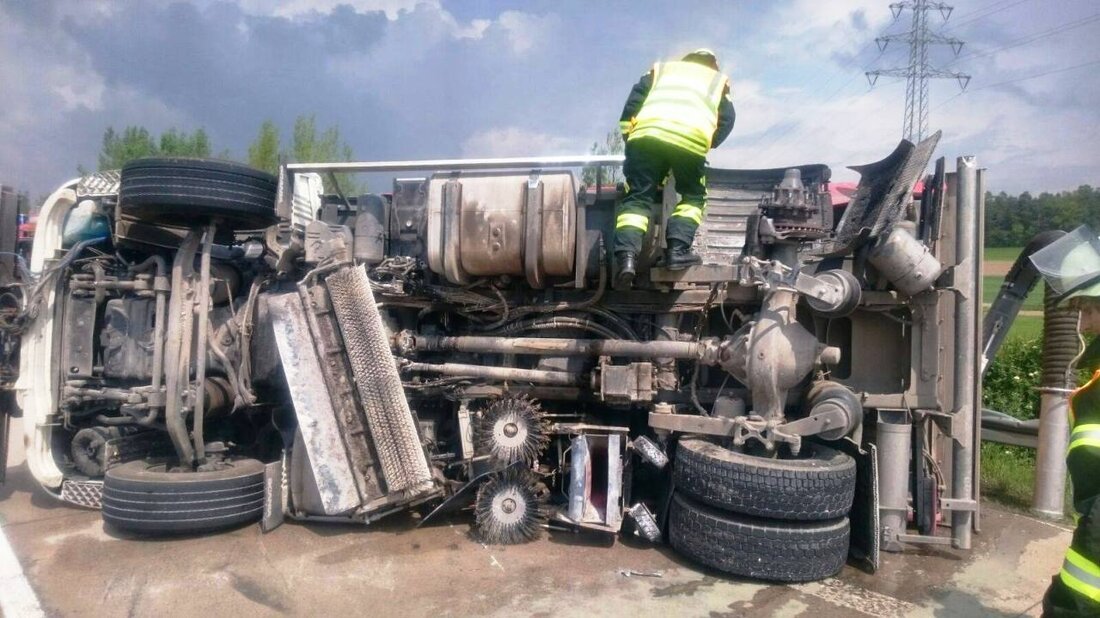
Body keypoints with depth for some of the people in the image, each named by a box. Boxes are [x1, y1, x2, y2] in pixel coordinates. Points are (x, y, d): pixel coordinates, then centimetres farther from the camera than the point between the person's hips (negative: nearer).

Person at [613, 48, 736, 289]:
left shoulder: (663, 69, 35)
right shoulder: (718, 81, 34)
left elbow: (633, 101, 23)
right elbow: (726, 121, 22)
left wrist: (629, 136, 26)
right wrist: (707, 144, 31)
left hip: (648, 134, 1)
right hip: (691, 140, -1)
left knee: (638, 197, 3)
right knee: (693, 197, 19)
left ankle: (626, 254, -19)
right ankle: (678, 250, 1)